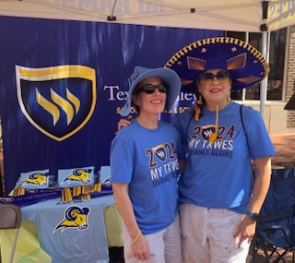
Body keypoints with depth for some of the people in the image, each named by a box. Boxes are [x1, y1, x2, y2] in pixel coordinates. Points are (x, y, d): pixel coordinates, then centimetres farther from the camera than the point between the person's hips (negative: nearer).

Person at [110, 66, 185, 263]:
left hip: (173, 220, 6)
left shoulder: (171, 131, -5)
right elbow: (120, 191, -19)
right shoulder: (127, 138, -22)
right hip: (145, 228, -6)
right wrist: (136, 236, -15)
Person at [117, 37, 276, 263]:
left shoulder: (248, 117, -7)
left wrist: (252, 215, -8)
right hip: (191, 211, 3)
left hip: (231, 214, -2)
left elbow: (263, 170, -4)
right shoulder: (188, 119, 0)